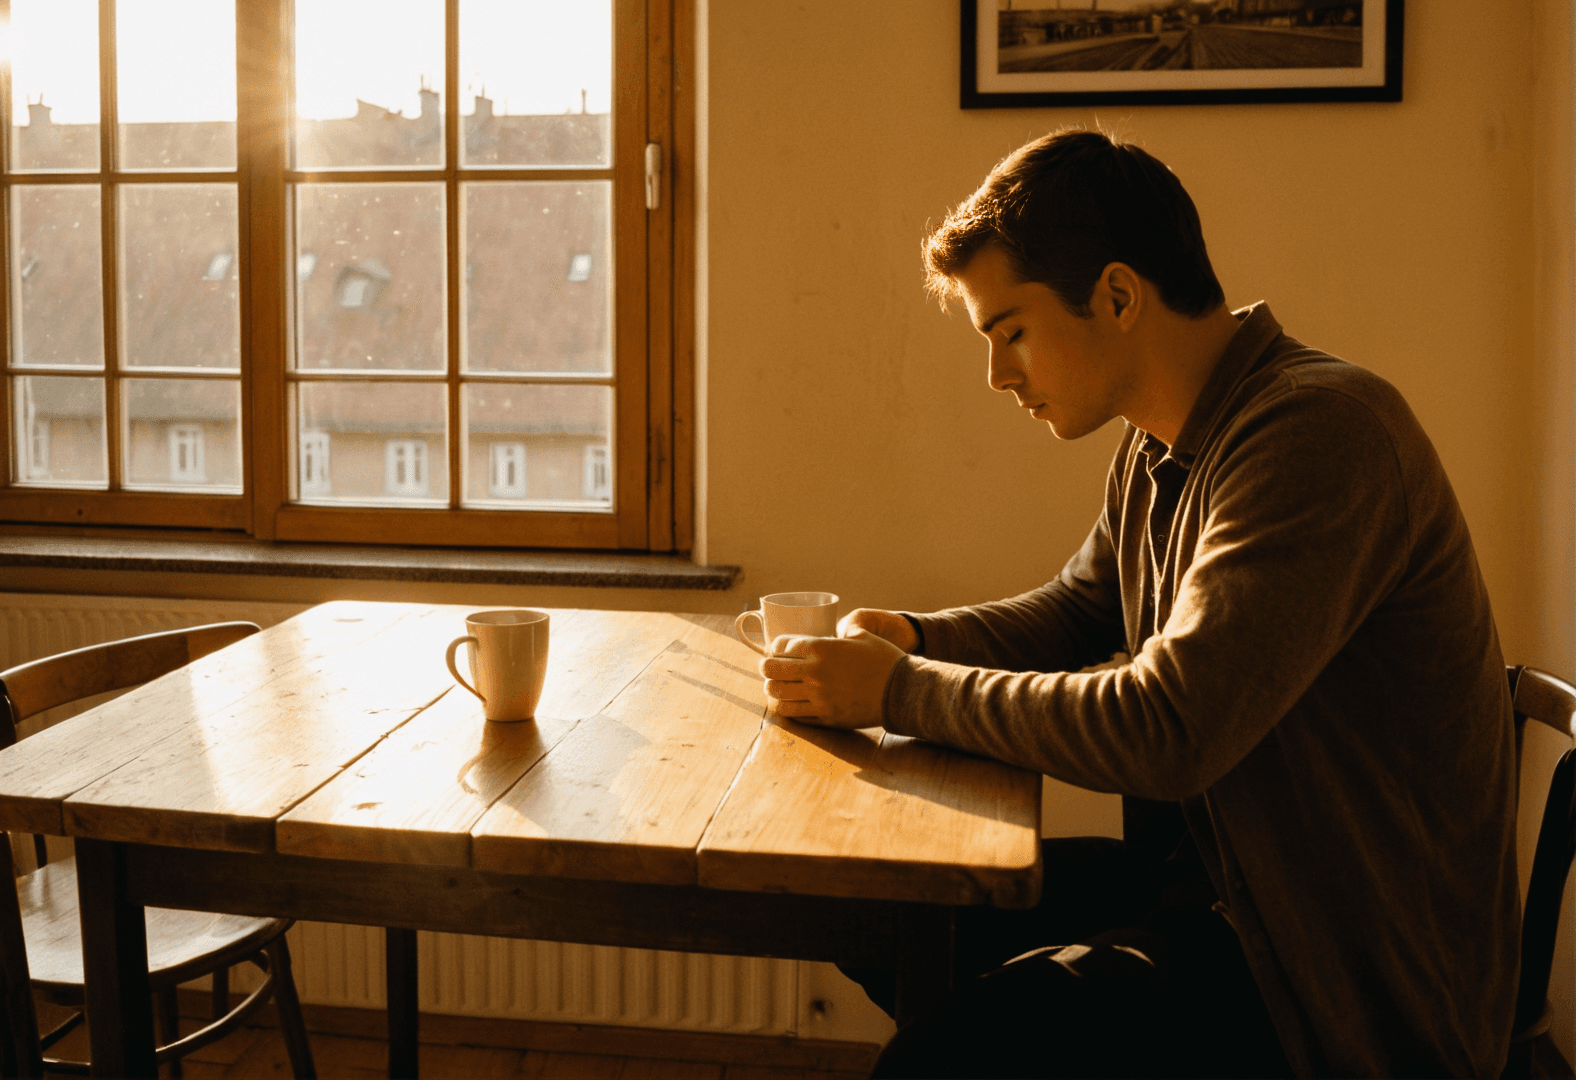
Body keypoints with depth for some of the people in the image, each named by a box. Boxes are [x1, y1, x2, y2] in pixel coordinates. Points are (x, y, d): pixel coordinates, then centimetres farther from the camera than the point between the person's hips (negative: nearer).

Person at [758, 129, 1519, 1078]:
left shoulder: (1320, 432, -22)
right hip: (1214, 876, 9)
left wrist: (900, 692, -19)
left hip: (1362, 984, -9)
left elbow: (1166, 731, -29)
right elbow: (1076, 614, 22)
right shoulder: (1164, 447, 7)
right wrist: (912, 637, 3)